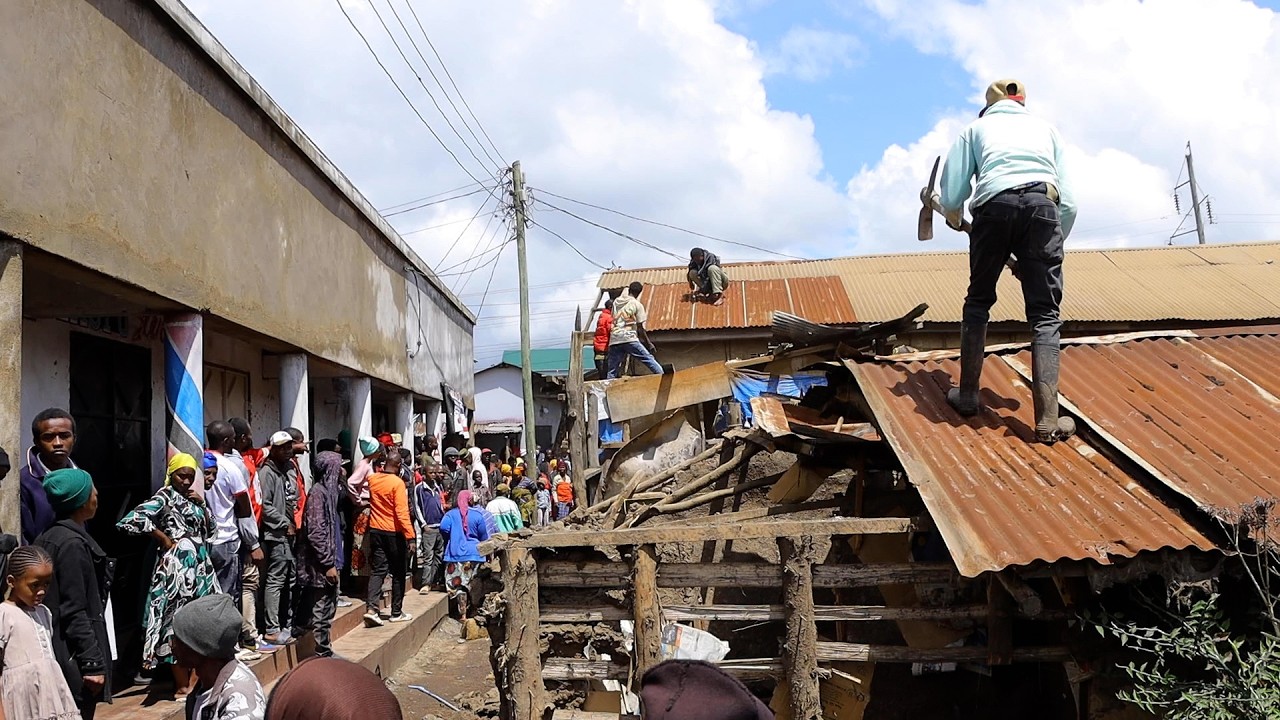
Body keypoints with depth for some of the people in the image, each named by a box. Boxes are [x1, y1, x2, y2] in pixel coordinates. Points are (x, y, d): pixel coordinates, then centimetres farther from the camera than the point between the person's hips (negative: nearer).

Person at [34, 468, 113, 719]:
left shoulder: (50, 537, 9)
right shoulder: (72, 543, -19)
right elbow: (74, 611, -20)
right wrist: (93, 663, -18)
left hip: (54, 651, 9)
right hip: (73, 657, -9)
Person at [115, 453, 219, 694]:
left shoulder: (190, 498, 14)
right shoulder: (165, 497, -9)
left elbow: (210, 529, 20)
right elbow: (128, 522, -22)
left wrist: (202, 504, 5)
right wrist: (163, 538, -13)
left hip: (200, 566, 8)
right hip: (179, 566, -8)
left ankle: (194, 678, 22)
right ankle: (182, 685, 4)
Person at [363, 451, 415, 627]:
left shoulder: (372, 479, 2)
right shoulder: (397, 483, -16)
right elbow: (402, 512, -21)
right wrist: (410, 535, -20)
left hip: (376, 531, 5)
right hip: (394, 533, -5)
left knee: (378, 570, 6)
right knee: (398, 573, 7)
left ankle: (371, 608, -9)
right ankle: (396, 612, 14)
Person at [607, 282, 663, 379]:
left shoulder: (616, 302, 16)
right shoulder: (637, 305, 4)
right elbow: (640, 328, 3)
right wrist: (648, 343, 10)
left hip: (614, 340, 4)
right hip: (629, 339, -4)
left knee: (612, 373, 4)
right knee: (649, 359, 1)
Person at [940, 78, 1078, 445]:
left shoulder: (977, 127, 26)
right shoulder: (1045, 128, 30)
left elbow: (951, 197, 13)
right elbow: (1068, 204, 17)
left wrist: (953, 218, 35)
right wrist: (1054, 243, 30)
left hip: (994, 207, -1)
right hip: (1043, 206, 1)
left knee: (978, 302, 18)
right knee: (1045, 314, 1)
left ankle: (967, 395, 20)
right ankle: (1047, 420, -7)